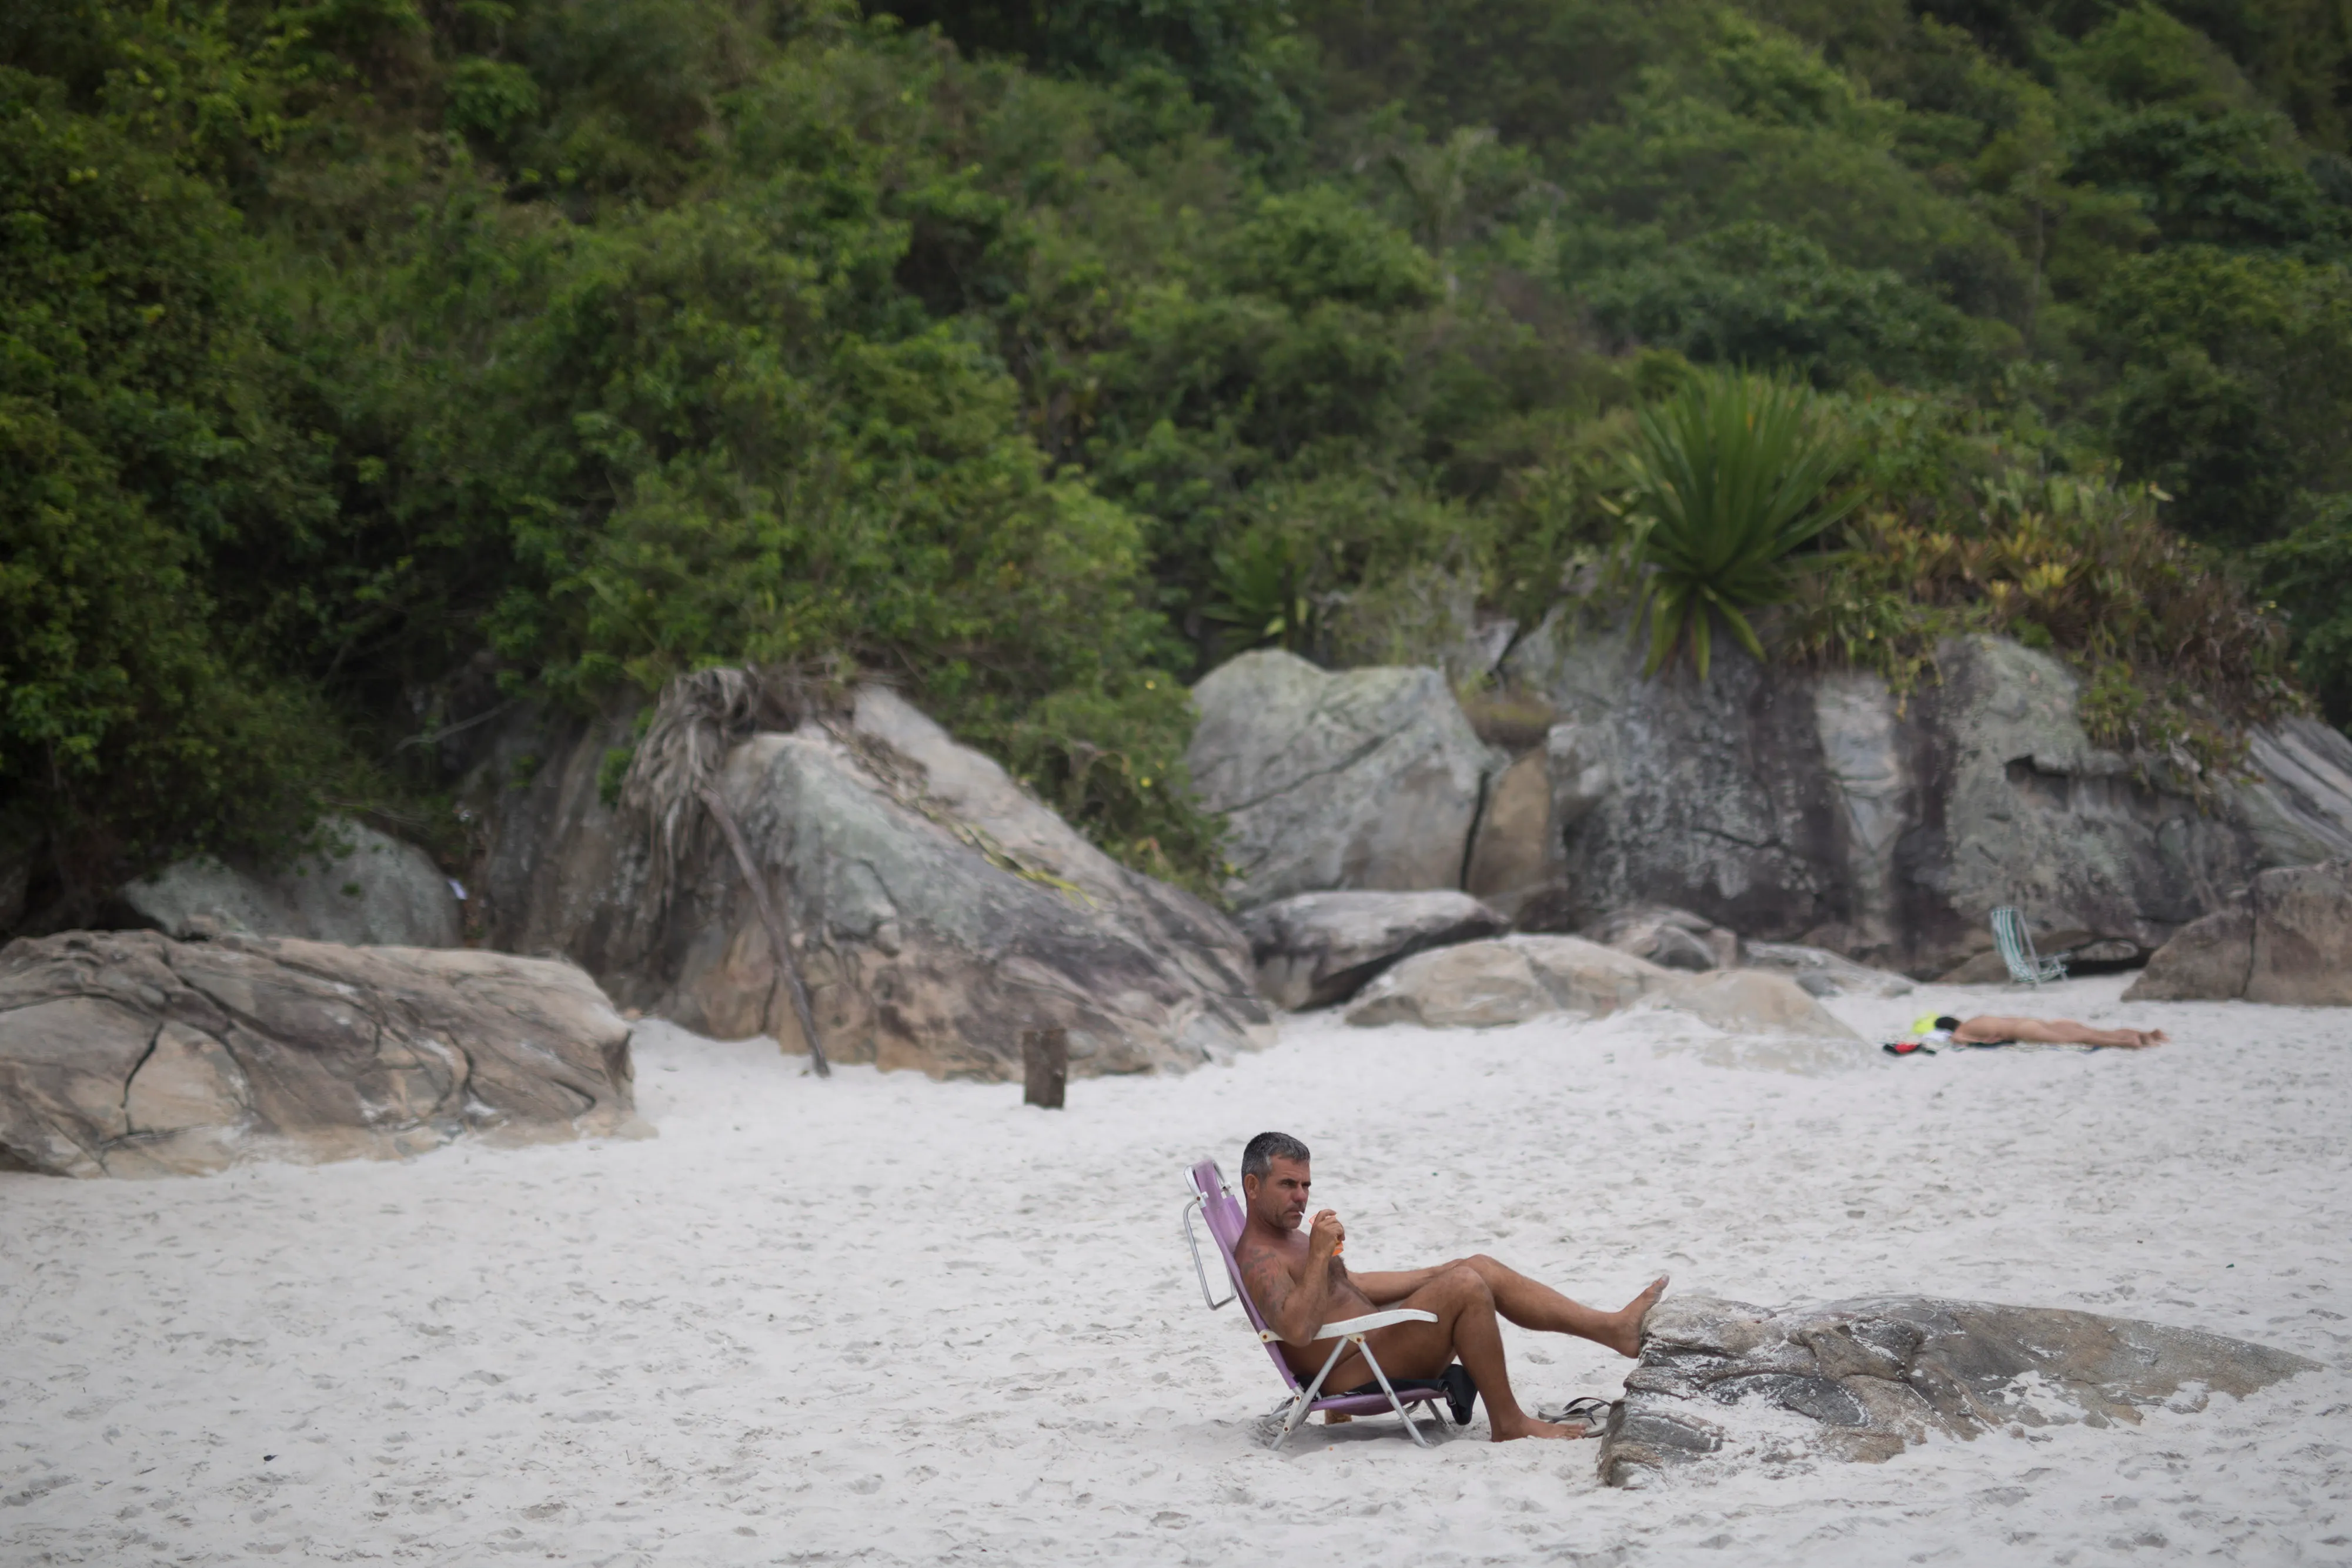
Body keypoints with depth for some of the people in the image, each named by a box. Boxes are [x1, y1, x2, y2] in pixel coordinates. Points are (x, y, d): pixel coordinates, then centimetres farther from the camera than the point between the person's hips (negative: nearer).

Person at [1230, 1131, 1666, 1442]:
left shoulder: (1290, 1238, 20)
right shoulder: (1259, 1259, -15)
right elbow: (1297, 1329, -32)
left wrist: (1437, 1275, 29)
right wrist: (1320, 1254, -28)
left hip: (1371, 1341, 11)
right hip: (1350, 1377, -11)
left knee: (1479, 1269, 6)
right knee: (1465, 1288, -22)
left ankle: (1614, 1327, 3)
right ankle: (1509, 1423, -17)